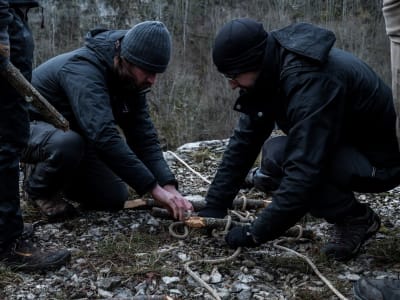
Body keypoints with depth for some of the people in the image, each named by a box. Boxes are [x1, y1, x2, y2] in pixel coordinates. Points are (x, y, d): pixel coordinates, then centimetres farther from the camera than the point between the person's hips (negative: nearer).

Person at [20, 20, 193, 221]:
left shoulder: (131, 80, -10)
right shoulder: (84, 70, -36)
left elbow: (143, 136, -11)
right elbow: (105, 136, -46)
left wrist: (168, 185, -25)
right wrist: (154, 188, -46)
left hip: (73, 134, 7)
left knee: (115, 198, -4)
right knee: (69, 143, -40)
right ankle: (39, 188, -8)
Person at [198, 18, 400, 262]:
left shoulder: (310, 80, -32)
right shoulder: (271, 72, -5)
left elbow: (305, 171, -37)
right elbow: (244, 142, -4)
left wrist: (257, 233, -30)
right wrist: (214, 206, -8)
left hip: (379, 160, -9)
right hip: (342, 147, 9)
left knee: (278, 157, -27)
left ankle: (357, 218, -7)